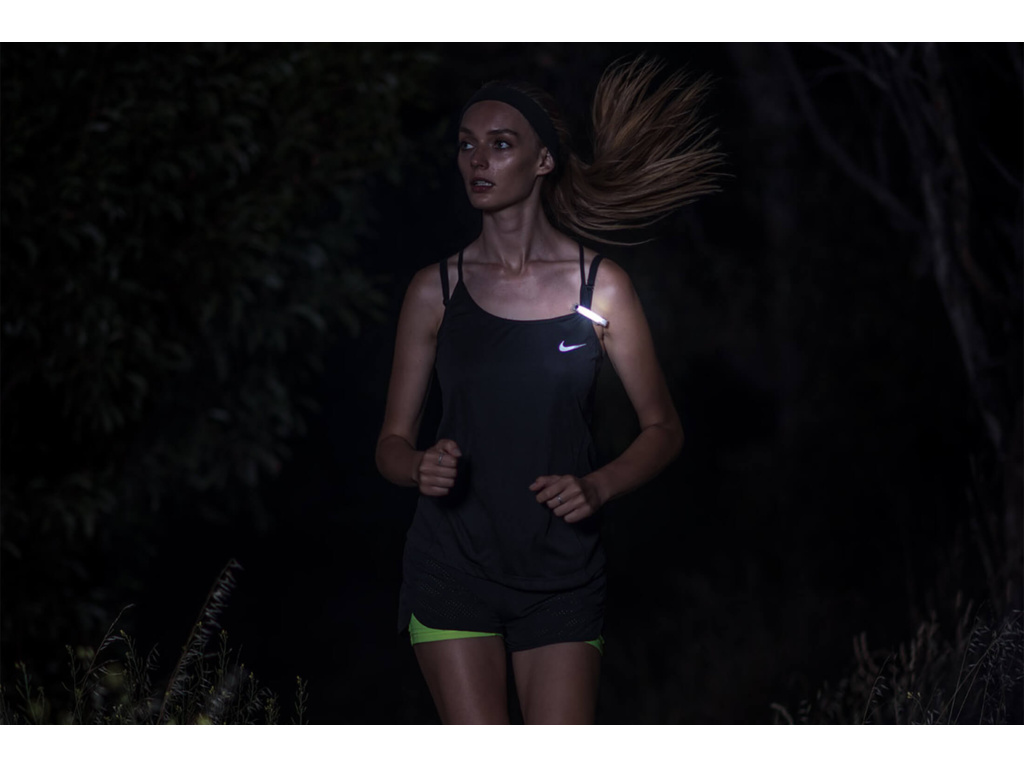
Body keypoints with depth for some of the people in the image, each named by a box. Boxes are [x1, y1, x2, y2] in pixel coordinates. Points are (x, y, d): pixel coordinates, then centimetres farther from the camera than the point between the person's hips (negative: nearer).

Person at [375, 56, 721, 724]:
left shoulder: (599, 286, 1)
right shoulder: (436, 291, 4)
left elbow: (663, 429, 5)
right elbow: (393, 442, 8)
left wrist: (597, 487, -13)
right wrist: (422, 468, -15)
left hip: (564, 575, 0)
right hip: (453, 567, 0)